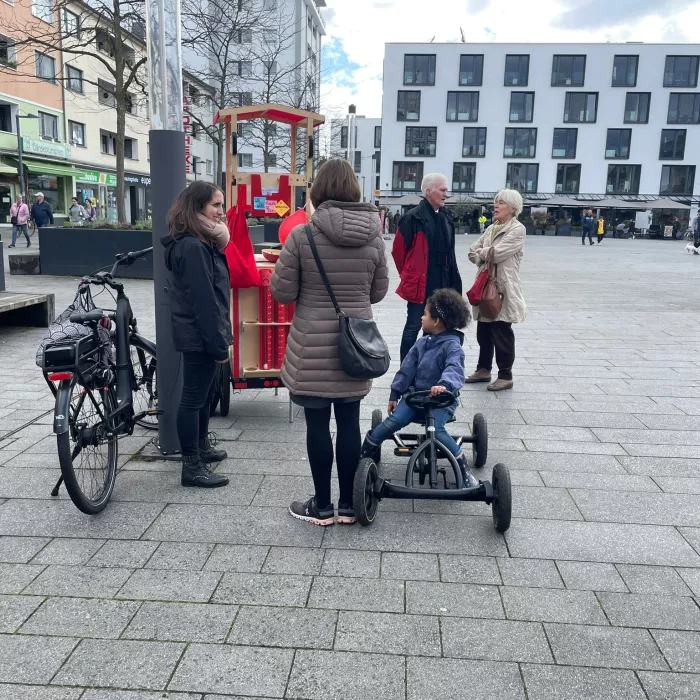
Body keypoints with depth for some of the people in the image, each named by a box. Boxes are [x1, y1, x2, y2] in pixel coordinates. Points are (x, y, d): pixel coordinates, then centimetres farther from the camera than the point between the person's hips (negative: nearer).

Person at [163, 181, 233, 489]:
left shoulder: (201, 243, 12)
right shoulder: (192, 247, -21)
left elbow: (218, 288, 12)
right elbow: (204, 300, -24)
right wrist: (219, 343, -22)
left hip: (202, 335, 10)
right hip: (200, 336, -10)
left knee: (205, 394, 21)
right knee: (194, 398, -2)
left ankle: (201, 446, 38)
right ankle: (192, 467, 8)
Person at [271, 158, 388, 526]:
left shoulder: (301, 236, -11)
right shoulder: (373, 237, -1)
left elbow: (282, 292, -7)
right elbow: (378, 292, 8)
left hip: (313, 348, -3)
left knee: (318, 425, 7)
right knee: (349, 423, 12)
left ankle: (322, 506, 19)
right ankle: (348, 504, 23)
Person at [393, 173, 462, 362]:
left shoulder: (446, 216, 10)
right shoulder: (413, 217, -12)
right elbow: (398, 250, -8)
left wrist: (451, 278, 14)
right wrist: (408, 274, 3)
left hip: (441, 285, 7)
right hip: (419, 284, -7)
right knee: (414, 326, 1)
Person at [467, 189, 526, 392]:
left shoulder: (517, 229, -9)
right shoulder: (491, 228, 15)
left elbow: (498, 253, -19)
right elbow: (472, 252, 8)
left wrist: (481, 251, -2)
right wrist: (486, 255, -10)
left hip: (504, 288, -7)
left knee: (502, 333, -1)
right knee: (483, 332, 13)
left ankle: (505, 376, 9)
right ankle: (484, 369, 26)